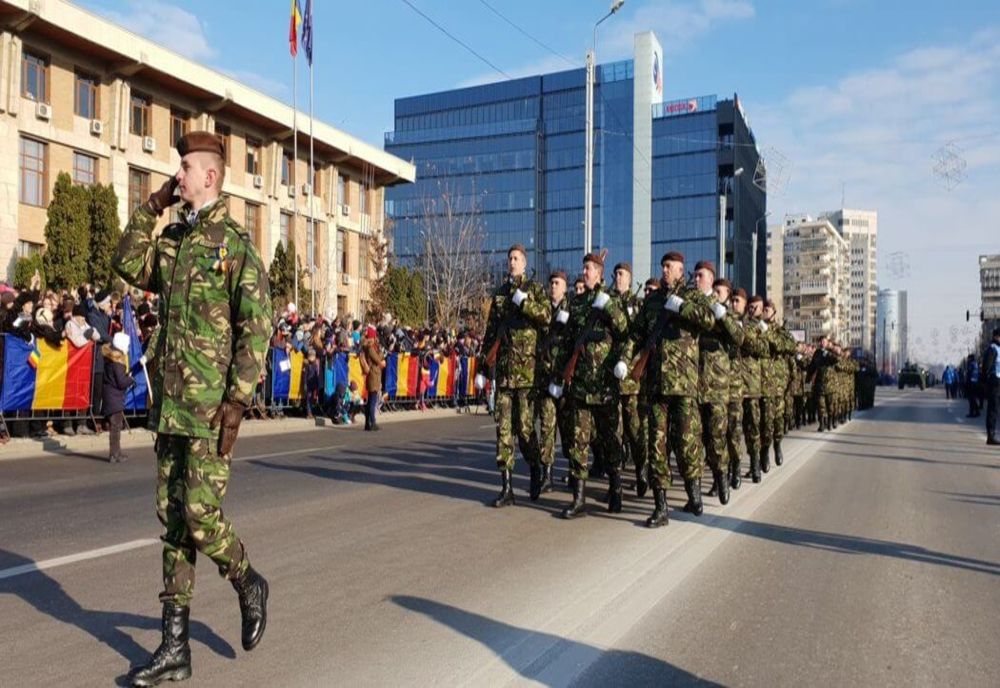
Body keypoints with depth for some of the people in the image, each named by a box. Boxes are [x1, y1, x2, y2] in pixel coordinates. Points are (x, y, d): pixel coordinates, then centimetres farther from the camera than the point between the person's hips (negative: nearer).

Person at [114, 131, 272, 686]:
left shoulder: (236, 242, -7)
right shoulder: (172, 240, 16)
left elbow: (257, 327, -13)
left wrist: (238, 401, -18)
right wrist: (150, 207, 7)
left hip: (211, 405, -7)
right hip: (170, 401, 8)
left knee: (200, 516, -5)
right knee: (172, 520, 9)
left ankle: (249, 583, 25)